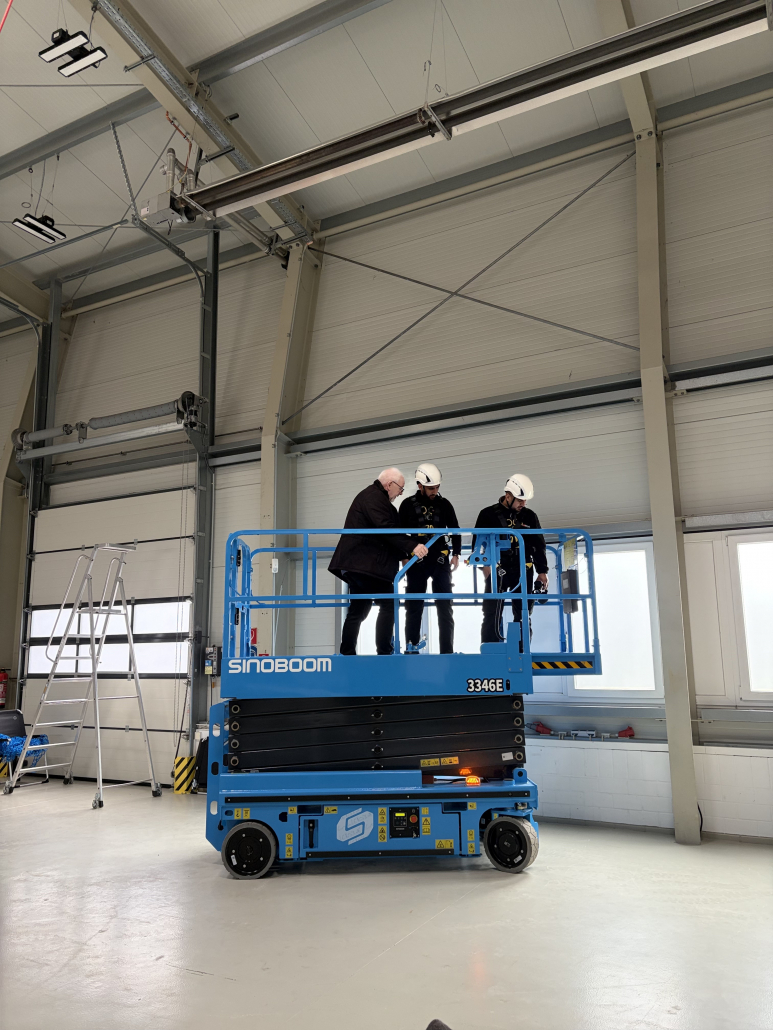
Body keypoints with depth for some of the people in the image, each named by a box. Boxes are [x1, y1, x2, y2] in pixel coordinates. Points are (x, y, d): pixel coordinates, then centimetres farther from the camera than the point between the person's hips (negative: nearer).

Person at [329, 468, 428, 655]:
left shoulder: (372, 496, 23)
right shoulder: (374, 497, -11)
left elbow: (384, 531, 26)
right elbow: (386, 529, -23)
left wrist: (405, 553, 23)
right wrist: (411, 547, -25)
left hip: (358, 563, 11)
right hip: (365, 564, -11)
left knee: (358, 610, 12)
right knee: (388, 605, -6)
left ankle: (347, 654, 13)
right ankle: (384, 653, -5)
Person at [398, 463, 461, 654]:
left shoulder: (444, 504, 4)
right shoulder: (408, 505, 0)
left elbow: (455, 530, 11)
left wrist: (455, 554, 3)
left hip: (440, 561, 1)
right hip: (417, 562, -1)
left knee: (445, 606, 1)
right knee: (414, 606, 4)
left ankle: (447, 651, 5)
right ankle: (411, 646, 13)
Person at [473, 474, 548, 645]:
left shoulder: (530, 516, 10)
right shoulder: (489, 514, 1)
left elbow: (539, 546, 13)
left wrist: (542, 571, 8)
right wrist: (484, 565, -11)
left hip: (523, 571, 3)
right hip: (497, 571, -3)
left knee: (523, 616, 6)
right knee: (493, 615, -5)